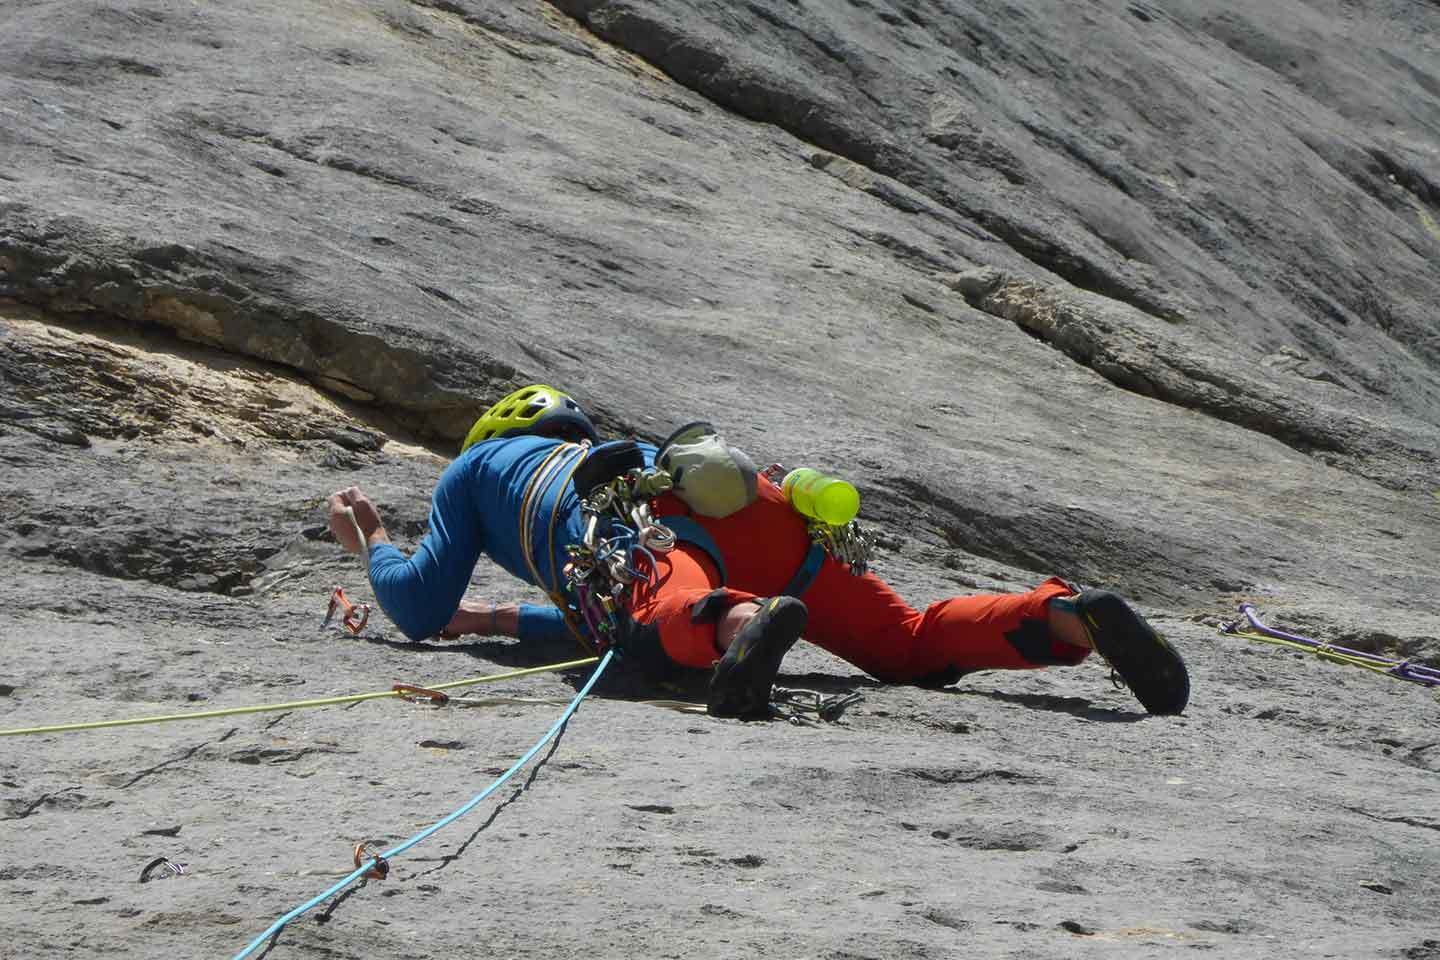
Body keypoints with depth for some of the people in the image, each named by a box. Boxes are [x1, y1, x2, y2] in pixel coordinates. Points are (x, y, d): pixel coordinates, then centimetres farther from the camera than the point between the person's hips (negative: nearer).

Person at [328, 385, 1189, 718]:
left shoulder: (472, 467, 39)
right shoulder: (601, 453, 54)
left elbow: (421, 608, 33)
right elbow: (595, 615, 62)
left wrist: (373, 546, 54)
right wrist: (502, 619, 67)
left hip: (651, 524, -5)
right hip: (755, 506, 5)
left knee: (671, 616, -39)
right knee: (914, 648, -1)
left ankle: (745, 624, -76)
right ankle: (1072, 616, -28)